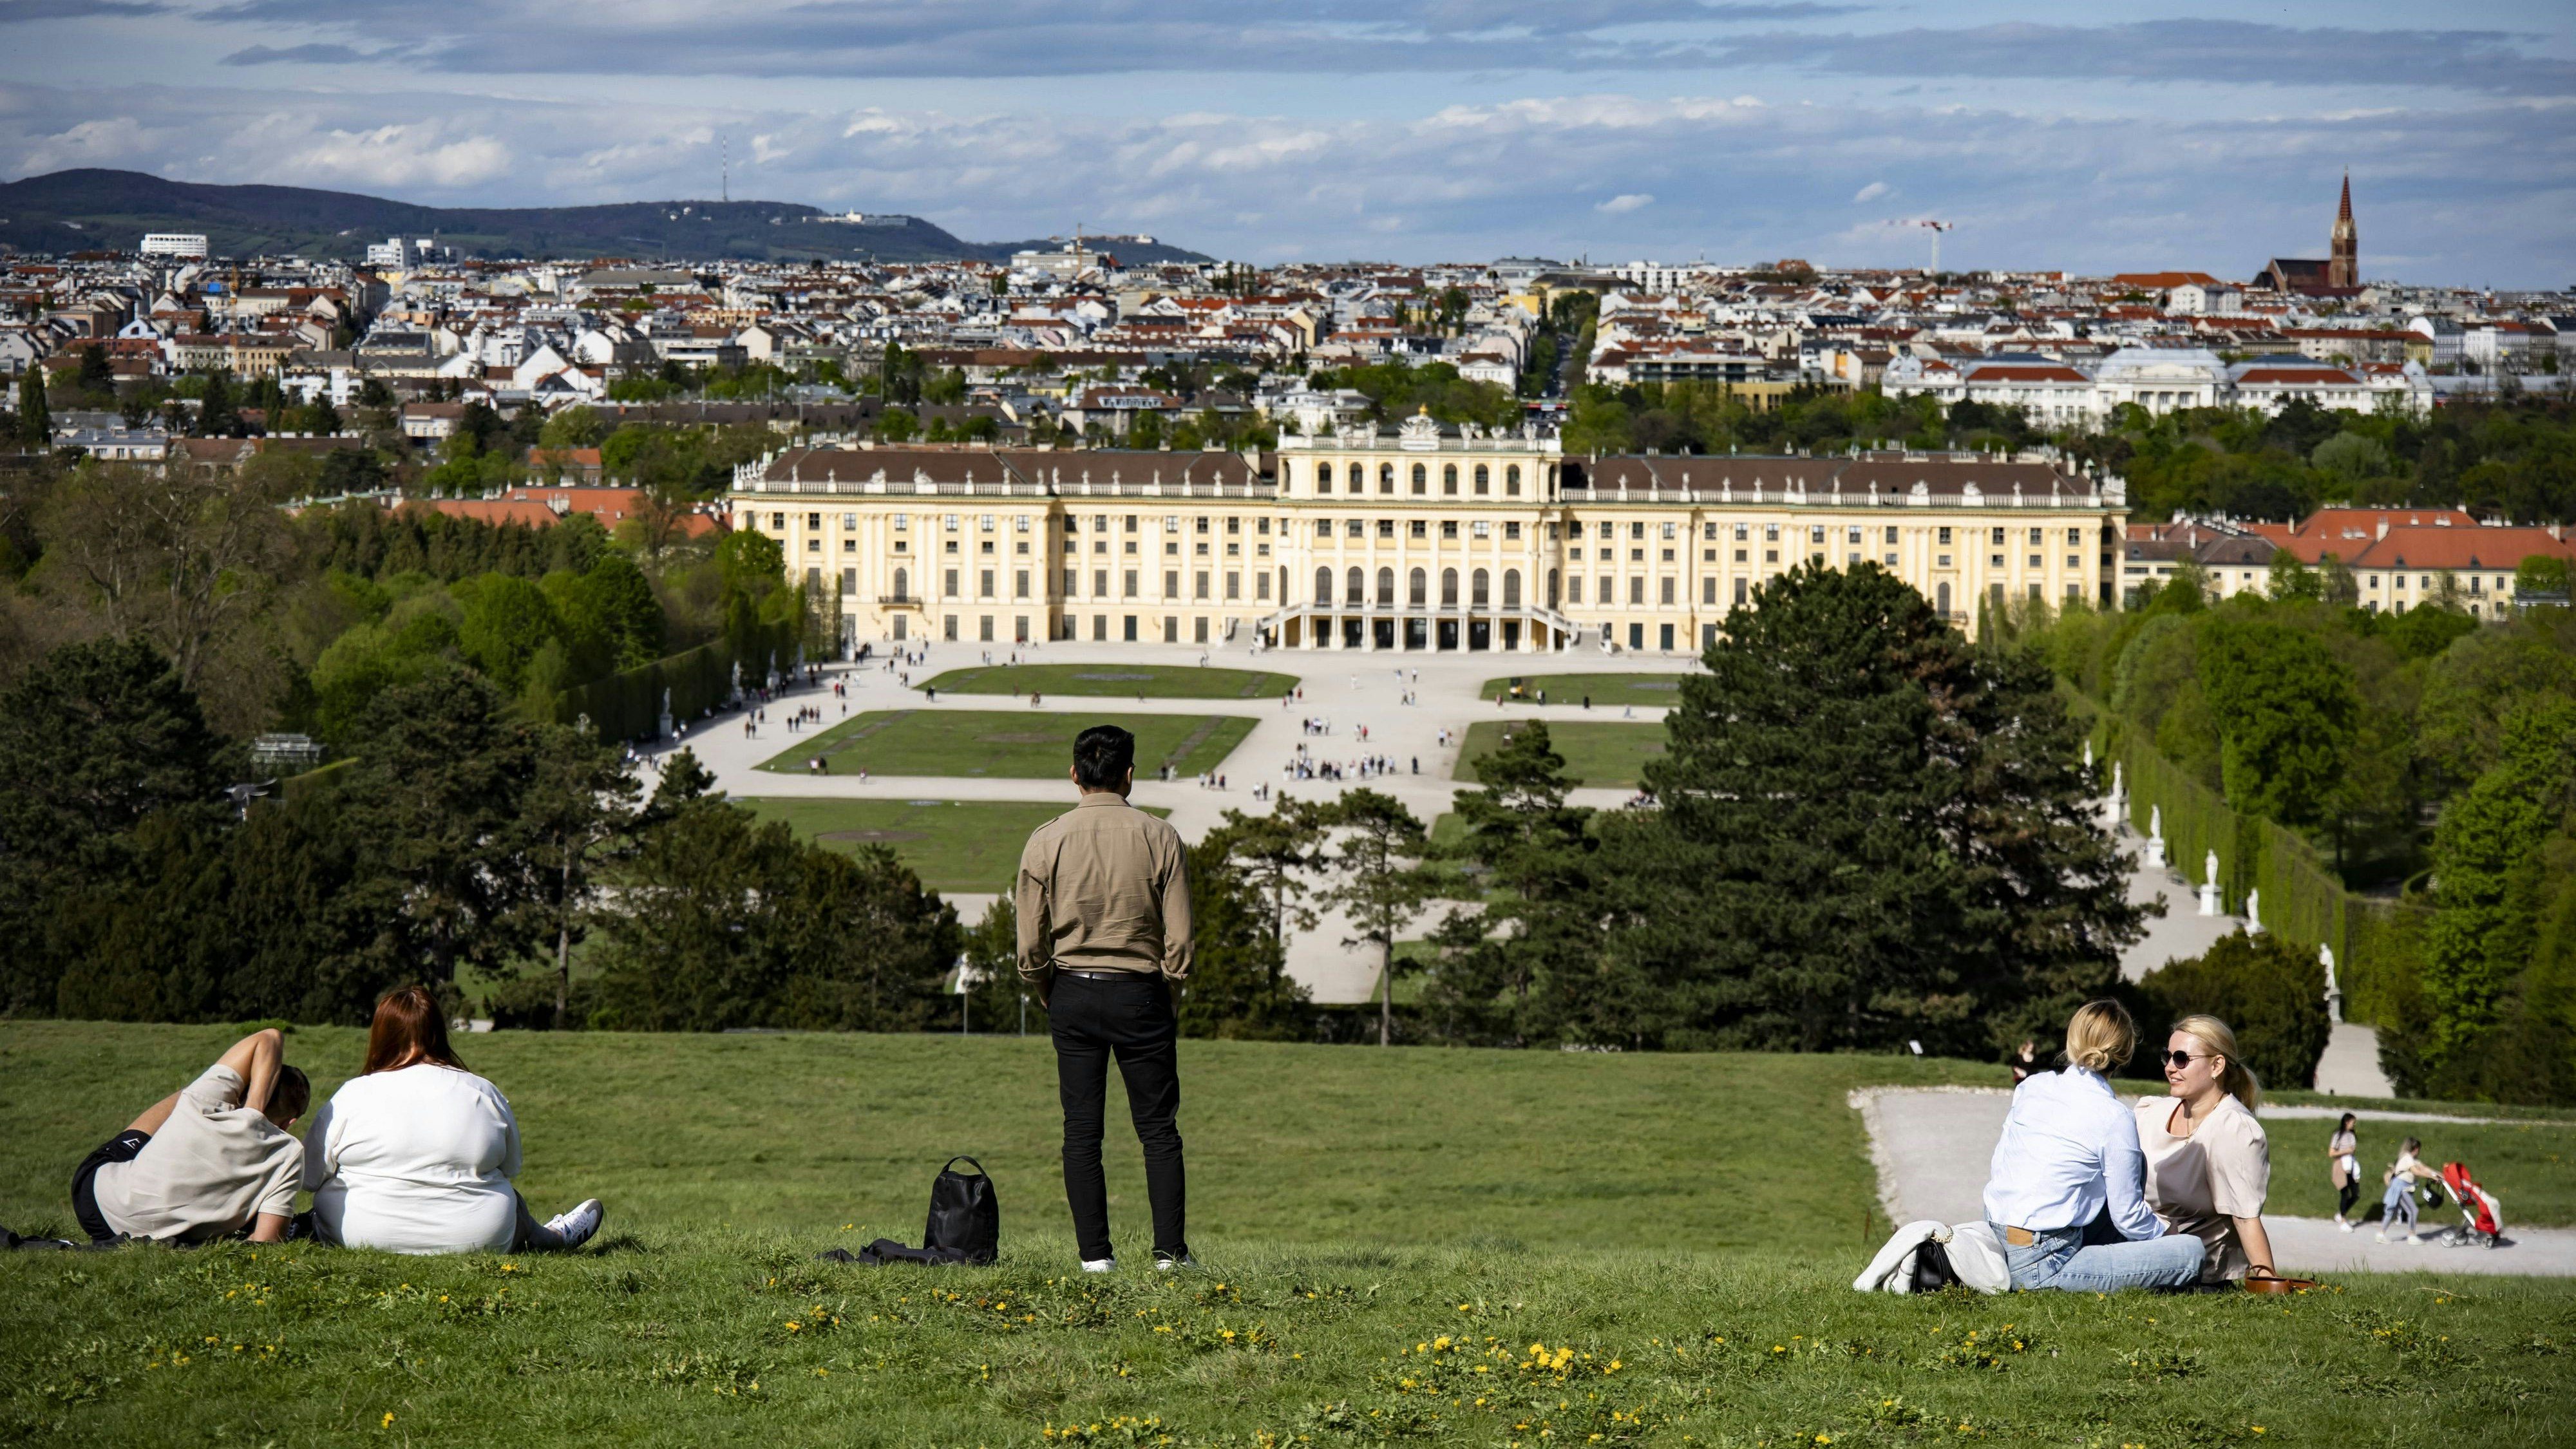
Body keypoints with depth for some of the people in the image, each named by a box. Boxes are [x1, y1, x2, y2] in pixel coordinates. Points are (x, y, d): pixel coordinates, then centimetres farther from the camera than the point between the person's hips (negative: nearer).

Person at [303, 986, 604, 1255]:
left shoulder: (351, 1097, -9)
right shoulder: (484, 1094, -4)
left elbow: (310, 1176, -1)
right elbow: (510, 1168, 10)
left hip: (363, 1236, 0)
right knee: (508, 1201, 29)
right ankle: (553, 1238, 53)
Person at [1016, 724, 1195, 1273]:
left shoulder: (1046, 842, -2)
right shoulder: (1160, 839, -5)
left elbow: (1031, 945, -2)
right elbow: (1179, 939, -5)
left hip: (1072, 994, 1)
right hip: (1140, 994, -1)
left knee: (1082, 1129, 5)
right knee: (1158, 1129, 5)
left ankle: (1094, 1252, 3)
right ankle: (1170, 1249, 1)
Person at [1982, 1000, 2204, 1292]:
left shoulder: (2031, 1086, 6)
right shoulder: (2114, 1118, -12)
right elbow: (2129, 1217, -4)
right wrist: (2165, 1236, 19)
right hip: (2042, 1266, -8)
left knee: (2135, 1162, 20)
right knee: (2191, 1251, -6)